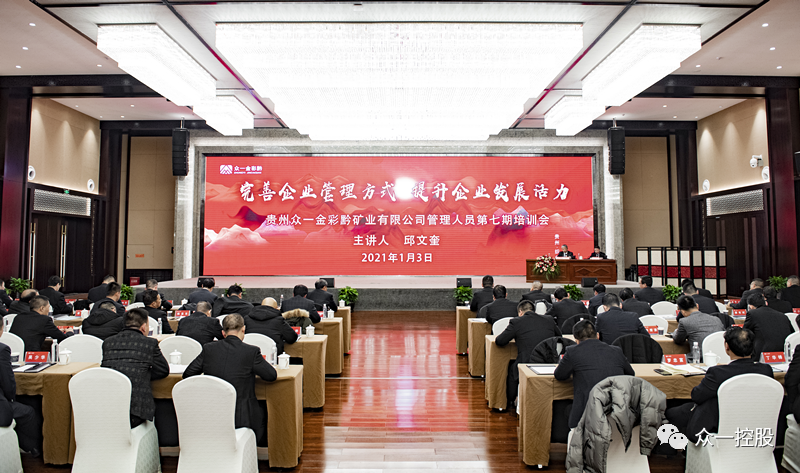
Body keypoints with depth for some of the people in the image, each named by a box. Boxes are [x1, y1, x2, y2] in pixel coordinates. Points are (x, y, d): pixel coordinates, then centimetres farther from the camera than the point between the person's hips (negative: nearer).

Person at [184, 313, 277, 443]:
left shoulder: (208, 348, -2)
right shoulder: (252, 351, -11)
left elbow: (187, 374, 7)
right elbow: (272, 375, -2)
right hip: (241, 416, -3)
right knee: (260, 415, 27)